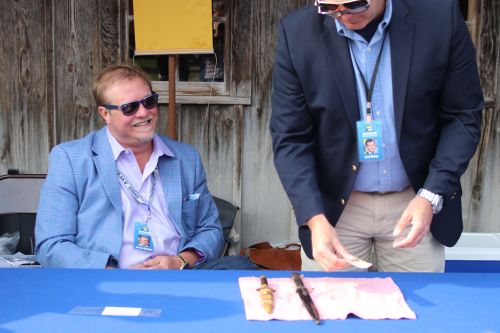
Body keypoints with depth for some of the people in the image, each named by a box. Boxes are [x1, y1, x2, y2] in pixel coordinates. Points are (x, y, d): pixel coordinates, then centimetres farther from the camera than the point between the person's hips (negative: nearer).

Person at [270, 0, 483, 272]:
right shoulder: (297, 33, -12)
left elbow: (463, 117, -4)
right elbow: (290, 137, -9)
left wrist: (431, 196, -14)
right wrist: (314, 218, -20)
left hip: (414, 204, 1)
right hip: (334, 206, 0)